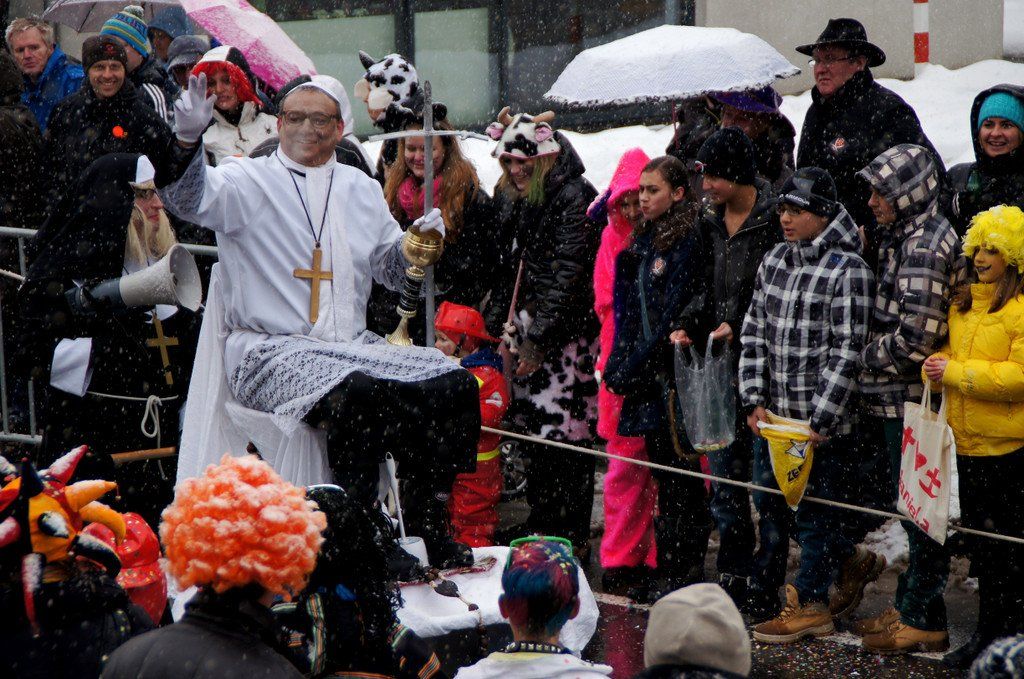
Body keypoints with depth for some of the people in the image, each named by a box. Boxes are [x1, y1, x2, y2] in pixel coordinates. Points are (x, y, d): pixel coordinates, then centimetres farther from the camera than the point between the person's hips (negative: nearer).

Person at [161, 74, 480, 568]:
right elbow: (189, 200, -16)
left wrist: (417, 243, 4)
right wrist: (187, 141, -35)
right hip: (272, 350, -6)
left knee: (454, 383, -15)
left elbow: (390, 271, 26)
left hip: (353, 346, 6)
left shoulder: (362, 189, 21)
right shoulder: (248, 181, 4)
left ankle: (426, 527, -6)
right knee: (358, 393, -36)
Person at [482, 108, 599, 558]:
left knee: (565, 432, -7)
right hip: (524, 326, 8)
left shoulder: (573, 199, -13)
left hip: (565, 335, -8)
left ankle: (574, 535, 0)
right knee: (531, 428, 11)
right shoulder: (509, 197, 12)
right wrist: (498, 324, 8)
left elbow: (567, 276, -17)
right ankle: (541, 521, 23)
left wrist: (538, 339, -18)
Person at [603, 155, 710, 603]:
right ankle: (671, 569, 16)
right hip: (645, 377, 9)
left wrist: (634, 368, -14)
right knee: (663, 468, 11)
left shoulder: (687, 241, -11)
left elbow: (673, 315, -15)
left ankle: (684, 570, 1)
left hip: (671, 373, -9)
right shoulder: (643, 239, 16)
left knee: (679, 474, -4)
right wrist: (618, 365, 9)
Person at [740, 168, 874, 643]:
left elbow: (847, 351, -15)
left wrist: (821, 420, -16)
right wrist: (754, 399, 2)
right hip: (775, 416, 7)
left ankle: (810, 603, 9)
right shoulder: (774, 261, 9)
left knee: (817, 510, 1)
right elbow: (754, 332, 11)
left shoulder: (846, 269, -12)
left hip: (824, 420, -7)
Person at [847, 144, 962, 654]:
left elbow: (915, 339, -23)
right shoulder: (902, 237, 14)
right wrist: (870, 358, 10)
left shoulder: (925, 247, -18)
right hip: (892, 401, 10)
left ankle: (923, 622, 5)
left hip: (912, 401, -10)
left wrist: (865, 358, -10)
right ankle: (910, 608, 26)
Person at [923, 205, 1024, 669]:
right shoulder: (964, 303, 12)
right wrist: (937, 365, -1)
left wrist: (956, 372, -19)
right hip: (971, 441, 9)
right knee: (980, 542, 16)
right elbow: (951, 352, 24)